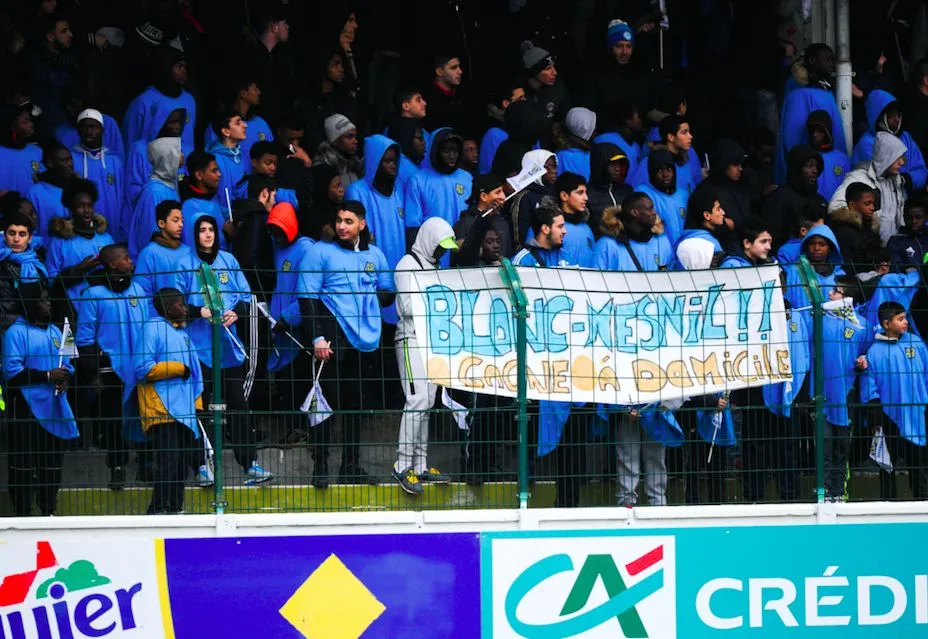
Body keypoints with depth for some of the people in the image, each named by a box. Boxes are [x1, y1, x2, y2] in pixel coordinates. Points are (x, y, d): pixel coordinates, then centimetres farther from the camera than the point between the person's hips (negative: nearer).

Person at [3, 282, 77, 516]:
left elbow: (67, 365, 21)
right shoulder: (16, 333, -6)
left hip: (55, 409, 7)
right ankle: (22, 513, -4)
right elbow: (12, 371, -15)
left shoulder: (54, 331, 18)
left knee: (52, 464, 10)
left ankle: (48, 512, 19)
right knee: (23, 465, -6)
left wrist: (65, 377, -3)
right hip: (26, 409, -7)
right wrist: (48, 376, -17)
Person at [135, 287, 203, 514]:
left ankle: (175, 509, 12)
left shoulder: (182, 332, 22)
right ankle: (157, 511, -15)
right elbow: (143, 369, -13)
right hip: (162, 410, -8)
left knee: (182, 462, 6)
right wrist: (178, 368, -7)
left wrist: (198, 405, 20)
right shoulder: (153, 328, -4)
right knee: (169, 460, -17)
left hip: (184, 413, 8)